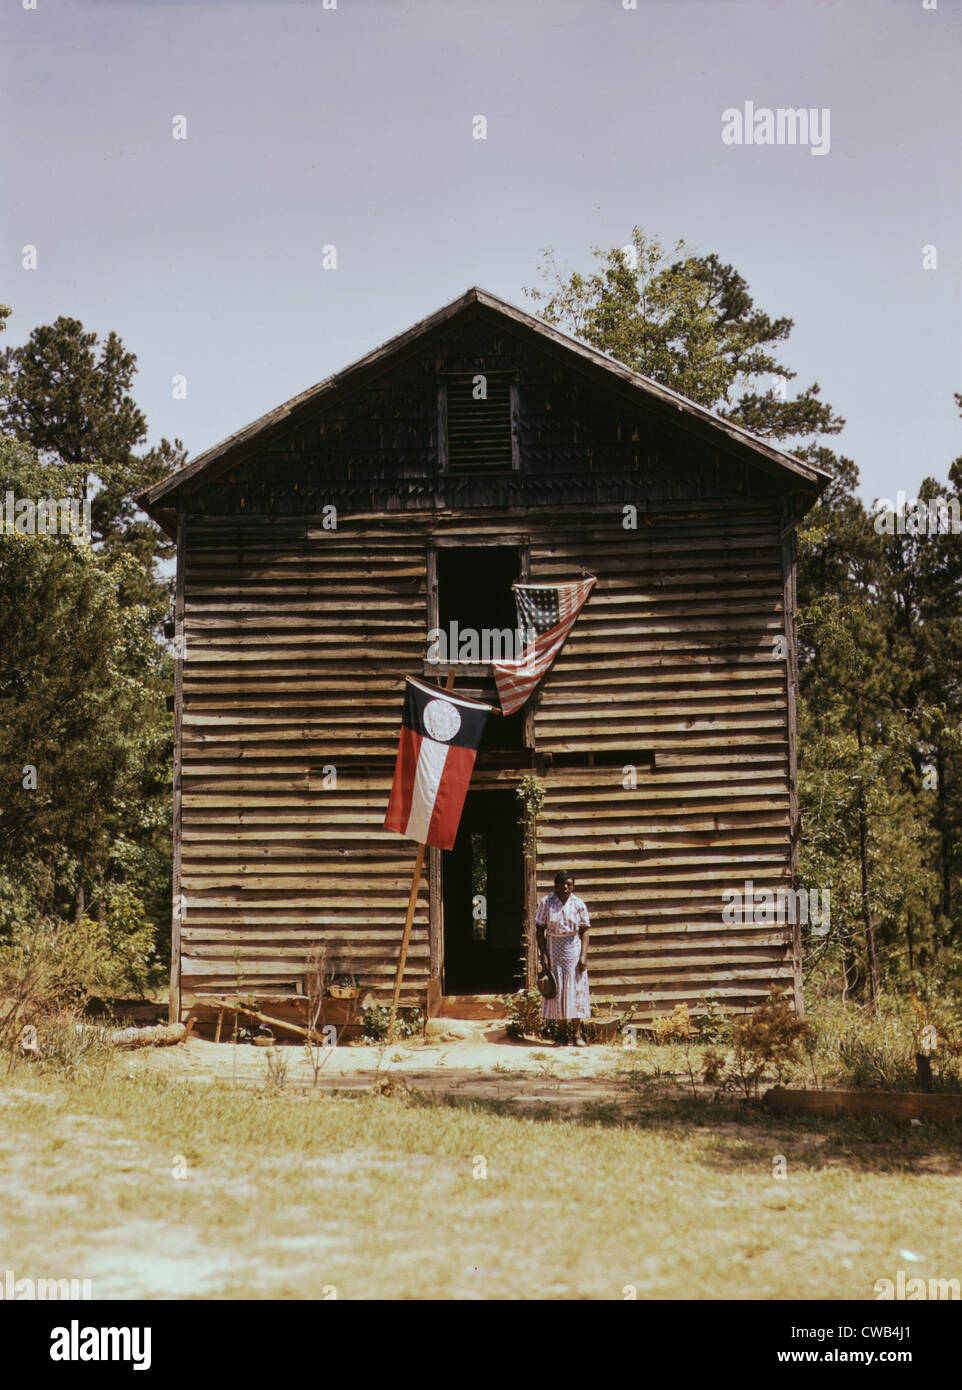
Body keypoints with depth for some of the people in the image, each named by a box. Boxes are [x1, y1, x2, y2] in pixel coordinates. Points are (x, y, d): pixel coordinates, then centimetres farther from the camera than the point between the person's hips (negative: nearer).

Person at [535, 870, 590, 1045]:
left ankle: (577, 1034, 2)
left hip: (574, 950, 0)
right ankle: (561, 1033, 7)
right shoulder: (546, 903, -2)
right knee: (557, 990, 0)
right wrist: (543, 955, -9)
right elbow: (540, 930, -1)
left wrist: (583, 956, -10)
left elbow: (584, 932, 0)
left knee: (576, 990, -2)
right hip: (554, 950, 0)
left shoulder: (578, 904, 0)